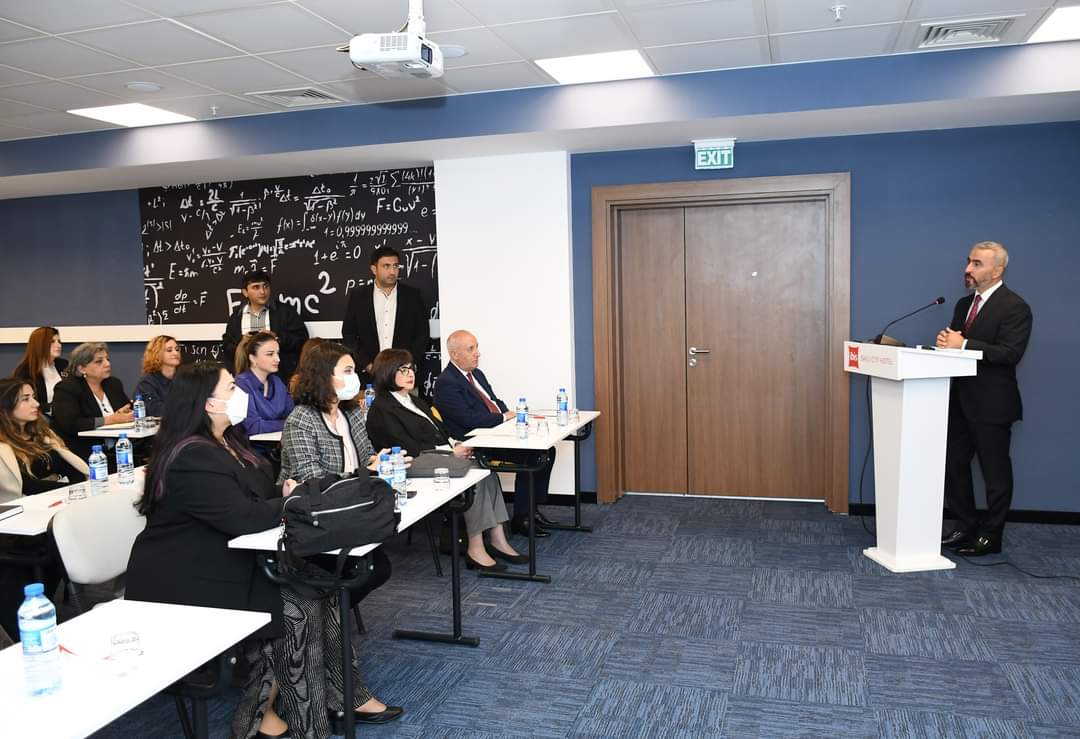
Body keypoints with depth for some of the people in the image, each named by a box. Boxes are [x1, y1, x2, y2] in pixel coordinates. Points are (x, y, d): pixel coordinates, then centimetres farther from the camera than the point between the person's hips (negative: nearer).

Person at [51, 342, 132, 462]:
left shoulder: (114, 384, 15)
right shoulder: (66, 388, -4)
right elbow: (69, 424, -16)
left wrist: (123, 415, -8)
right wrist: (111, 420, -15)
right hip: (85, 455, -6)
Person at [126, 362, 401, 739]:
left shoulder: (225, 441, 10)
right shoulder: (193, 457, -22)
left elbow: (257, 495, 14)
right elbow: (243, 517, -28)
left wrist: (286, 492, -8)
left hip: (223, 566, 9)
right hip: (186, 585, -9)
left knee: (312, 590, -7)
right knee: (296, 608, -15)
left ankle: (345, 695, 2)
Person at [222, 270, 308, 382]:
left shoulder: (286, 311, 4)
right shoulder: (236, 316, 14)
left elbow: (302, 338, -2)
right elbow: (227, 347, 14)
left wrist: (276, 337, -14)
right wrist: (241, 342, -7)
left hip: (281, 375, -2)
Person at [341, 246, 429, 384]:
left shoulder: (412, 295, 5)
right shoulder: (358, 296, 5)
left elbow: (423, 334, 5)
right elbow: (348, 335, 5)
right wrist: (367, 365, -6)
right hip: (368, 375, 0)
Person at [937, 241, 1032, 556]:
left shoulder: (1015, 307, -11)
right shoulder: (964, 304, 14)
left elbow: (1010, 353, -21)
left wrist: (963, 345, -25)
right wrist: (947, 340, -6)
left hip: (991, 404, -8)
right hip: (960, 400, 8)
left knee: (995, 472, 4)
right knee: (954, 465, 13)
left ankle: (990, 536, 15)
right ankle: (965, 528, 26)